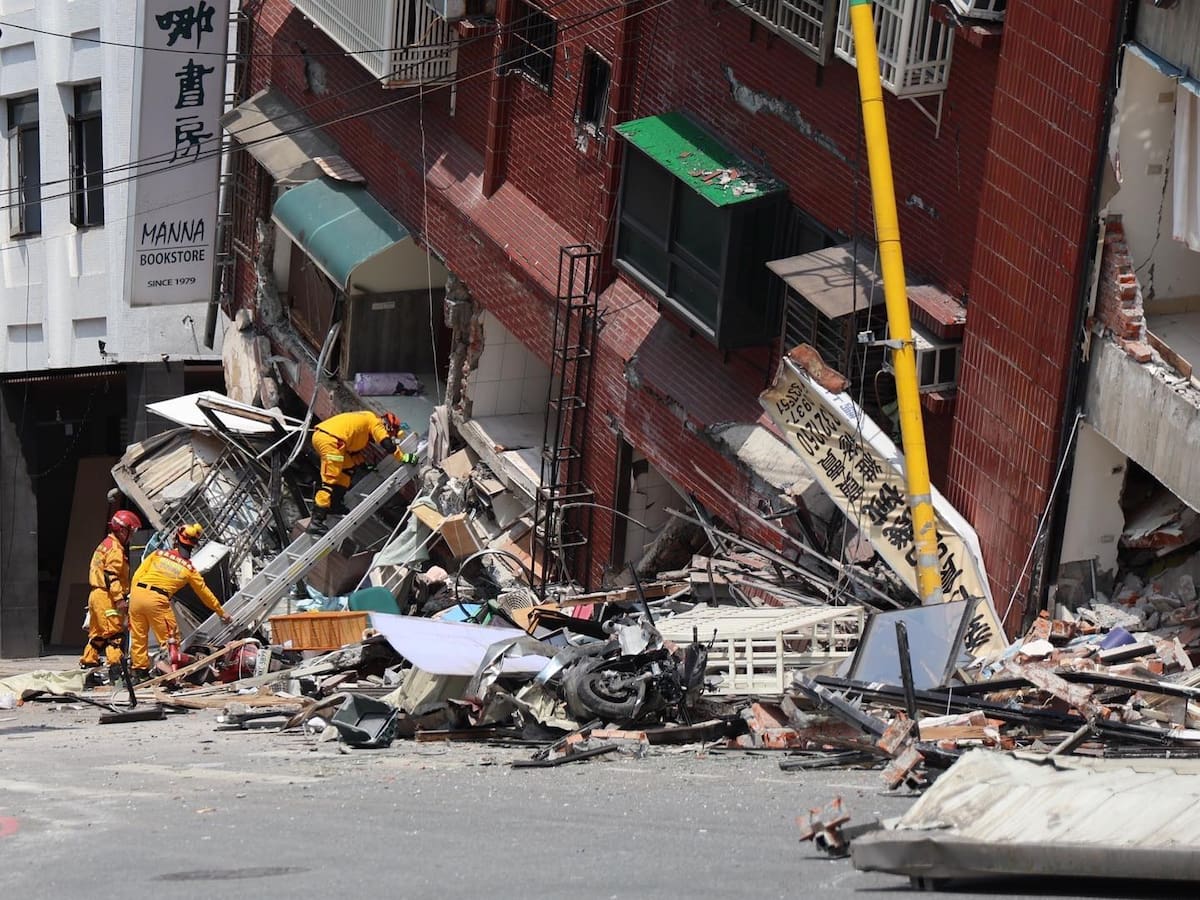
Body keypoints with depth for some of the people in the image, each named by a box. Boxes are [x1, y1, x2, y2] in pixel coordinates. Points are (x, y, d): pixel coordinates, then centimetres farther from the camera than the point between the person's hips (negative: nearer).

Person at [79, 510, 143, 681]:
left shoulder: (106, 545, 22)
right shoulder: (115, 548, -10)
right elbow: (112, 575, -20)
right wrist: (119, 598, -23)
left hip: (96, 595, 10)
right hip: (107, 596, -10)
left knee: (97, 634, 14)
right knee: (115, 633, -12)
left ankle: (88, 664, 17)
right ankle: (115, 669, -18)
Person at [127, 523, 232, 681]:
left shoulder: (158, 554, 9)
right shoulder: (189, 569, 8)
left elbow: (137, 575, 6)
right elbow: (205, 593, 19)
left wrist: (133, 595, 14)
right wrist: (222, 613, 30)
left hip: (137, 592, 3)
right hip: (157, 600, -3)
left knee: (138, 636, 14)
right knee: (169, 637, 7)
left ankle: (140, 670, 20)